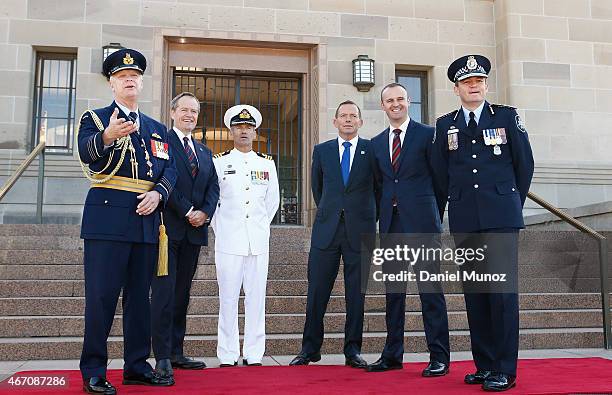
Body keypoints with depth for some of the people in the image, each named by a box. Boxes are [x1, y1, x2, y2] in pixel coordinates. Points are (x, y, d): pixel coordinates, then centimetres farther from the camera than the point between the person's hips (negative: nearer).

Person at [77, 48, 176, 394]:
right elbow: (86, 152, -14)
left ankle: (137, 365, 18)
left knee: (140, 294, 9)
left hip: (146, 219, 5)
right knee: (102, 295, -5)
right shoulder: (95, 118, 6)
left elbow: (170, 169, 10)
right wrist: (107, 136, -35)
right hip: (108, 218, -4)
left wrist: (157, 194, -10)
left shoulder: (157, 129, 19)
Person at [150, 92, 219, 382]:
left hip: (194, 229, 6)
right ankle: (163, 357, -3)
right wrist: (188, 211, -14)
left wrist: (205, 212, -5)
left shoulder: (205, 152, 22)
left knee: (182, 293, 9)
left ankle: (176, 352, 15)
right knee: (164, 292, -6)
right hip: (168, 227, -6)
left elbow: (213, 186, 13)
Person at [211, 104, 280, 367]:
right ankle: (227, 356, 8)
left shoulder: (267, 163, 11)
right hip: (229, 241, -2)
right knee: (228, 298, 0)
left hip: (259, 241, 2)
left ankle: (254, 355, 12)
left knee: (256, 298, 4)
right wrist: (220, 227, 8)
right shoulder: (219, 162, 4)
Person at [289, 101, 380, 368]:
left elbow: (379, 186, 12)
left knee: (357, 294, 5)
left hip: (360, 231, -1)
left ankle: (353, 350, 16)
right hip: (326, 229, 1)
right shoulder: (322, 150, 10)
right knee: (316, 291, 2)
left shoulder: (373, 150, 4)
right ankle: (310, 349, 14)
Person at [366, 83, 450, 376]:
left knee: (430, 290, -3)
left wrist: (433, 213, 4)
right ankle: (392, 355, 19)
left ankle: (439, 357, 5)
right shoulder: (376, 143, 15)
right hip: (390, 224, 5)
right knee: (393, 291, 10)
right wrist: (385, 213, 10)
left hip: (421, 221, -5)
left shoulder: (427, 134, 1)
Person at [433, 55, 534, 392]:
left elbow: (525, 164, 9)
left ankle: (505, 370, 1)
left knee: (502, 290, -6)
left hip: (501, 218, -2)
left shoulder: (507, 116, 6)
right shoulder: (445, 125, 11)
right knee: (473, 292, 5)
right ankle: (484, 365, 14)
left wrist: (510, 203, 12)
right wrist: (459, 206, 14)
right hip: (464, 221, 3)